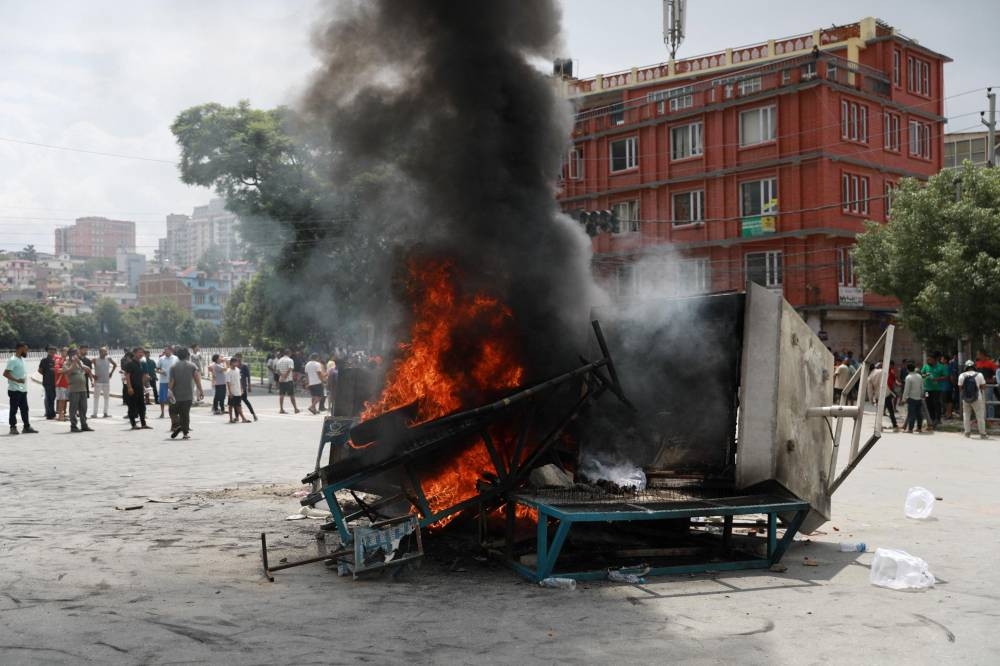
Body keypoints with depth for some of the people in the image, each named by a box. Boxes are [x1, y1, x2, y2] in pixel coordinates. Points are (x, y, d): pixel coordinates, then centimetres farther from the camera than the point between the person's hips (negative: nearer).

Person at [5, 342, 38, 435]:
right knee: (14, 409, -1)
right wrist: (16, 380, -27)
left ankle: (26, 427, 16)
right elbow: (5, 373, -20)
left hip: (23, 390, 9)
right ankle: (13, 428, 5)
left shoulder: (21, 359, 14)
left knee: (24, 409, 11)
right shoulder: (12, 360, -13)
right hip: (14, 390, -9)